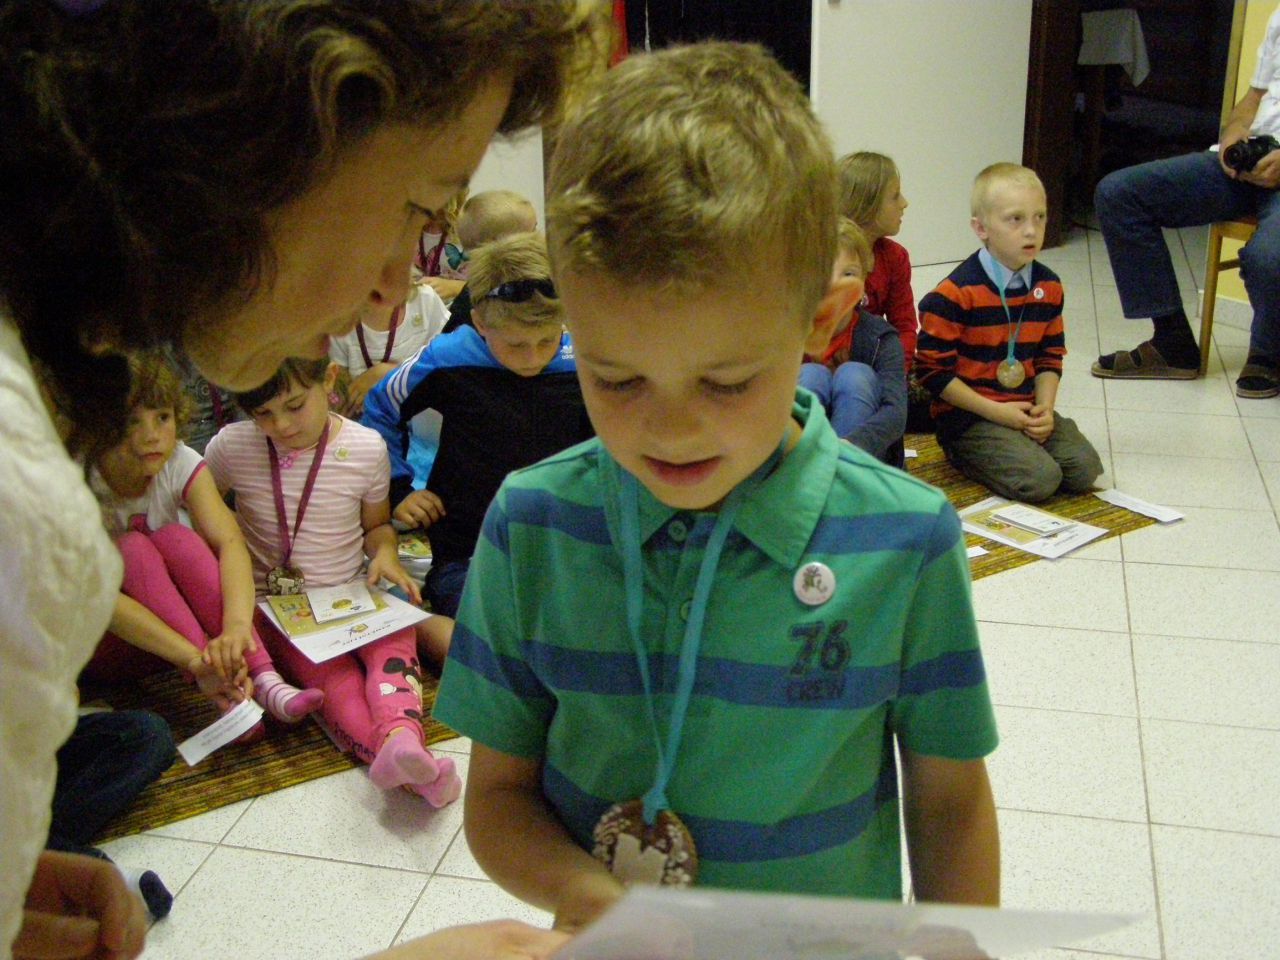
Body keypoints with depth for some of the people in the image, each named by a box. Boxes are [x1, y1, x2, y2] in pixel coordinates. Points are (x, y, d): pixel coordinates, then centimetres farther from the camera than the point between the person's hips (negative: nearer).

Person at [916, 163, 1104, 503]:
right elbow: (933, 370, -15)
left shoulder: (1049, 286, 6)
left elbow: (1050, 356, 15)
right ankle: (965, 453, 2)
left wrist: (1045, 408, -4)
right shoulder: (955, 294, -15)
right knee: (1039, 479, -22)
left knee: (1085, 468, -10)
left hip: (1026, 409, 7)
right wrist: (996, 411, -16)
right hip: (969, 415, -6)